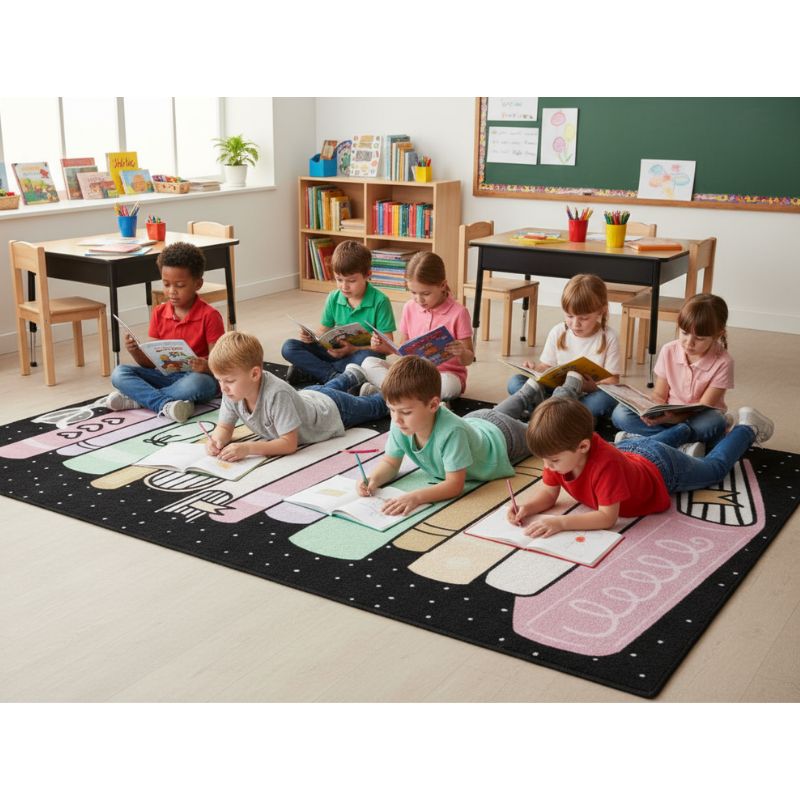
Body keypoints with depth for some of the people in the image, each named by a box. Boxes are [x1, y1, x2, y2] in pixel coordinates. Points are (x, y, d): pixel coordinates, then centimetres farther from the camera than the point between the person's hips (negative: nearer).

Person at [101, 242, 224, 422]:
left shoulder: (209, 316, -8)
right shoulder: (159, 314, 6)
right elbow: (150, 362, 7)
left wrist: (205, 366, -33)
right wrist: (136, 351, -15)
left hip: (196, 376, -5)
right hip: (165, 376, 5)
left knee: (195, 383, -40)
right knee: (119, 373, -15)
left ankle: (139, 397, -24)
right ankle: (165, 404, -33)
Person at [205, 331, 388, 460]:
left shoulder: (277, 394, -49)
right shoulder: (233, 392, -30)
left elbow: (289, 444, -45)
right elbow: (224, 428, -18)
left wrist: (248, 448, -55)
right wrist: (217, 440, -41)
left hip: (332, 409, -6)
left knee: (376, 407, 25)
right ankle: (352, 375, 64)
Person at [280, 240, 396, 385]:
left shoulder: (380, 301, -13)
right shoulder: (333, 298, 2)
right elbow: (325, 331, 12)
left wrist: (354, 349, -25)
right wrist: (311, 336, -12)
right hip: (336, 352, 5)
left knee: (366, 358, -41)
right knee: (289, 347, -10)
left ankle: (311, 371, -24)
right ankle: (333, 376, -25)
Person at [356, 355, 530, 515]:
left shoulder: (451, 432, -52)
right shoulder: (399, 426, -34)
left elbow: (455, 485, -48)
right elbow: (390, 463, -19)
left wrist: (416, 496, -61)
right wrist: (373, 480, -40)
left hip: (501, 434, -4)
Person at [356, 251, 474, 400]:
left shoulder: (458, 313, -9)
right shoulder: (410, 308, 4)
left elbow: (468, 360, -6)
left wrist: (462, 353, -29)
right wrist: (384, 347, -6)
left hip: (445, 375, -4)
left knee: (448, 384, -40)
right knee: (368, 363, -14)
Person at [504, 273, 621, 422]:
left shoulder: (608, 338, -7)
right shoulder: (557, 333, 1)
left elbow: (612, 381, -8)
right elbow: (545, 367, 7)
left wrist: (591, 386, -29)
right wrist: (535, 369, -17)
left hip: (587, 397, -3)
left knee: (608, 398, -38)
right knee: (515, 382, -13)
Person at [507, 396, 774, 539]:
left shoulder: (605, 464, -49)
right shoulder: (563, 452, -30)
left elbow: (608, 517, -46)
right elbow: (547, 493, -19)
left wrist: (561, 523, -55)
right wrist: (526, 506, -40)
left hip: (663, 468, -4)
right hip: (630, 448, 4)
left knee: (715, 467, 25)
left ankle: (747, 427, 45)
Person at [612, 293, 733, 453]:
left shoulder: (723, 362, -15)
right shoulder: (669, 351, -6)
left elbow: (704, 407, -17)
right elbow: (659, 395, -1)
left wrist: (673, 418, -36)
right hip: (667, 415, 3)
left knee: (715, 423, -39)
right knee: (620, 413, -22)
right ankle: (684, 444, -29)